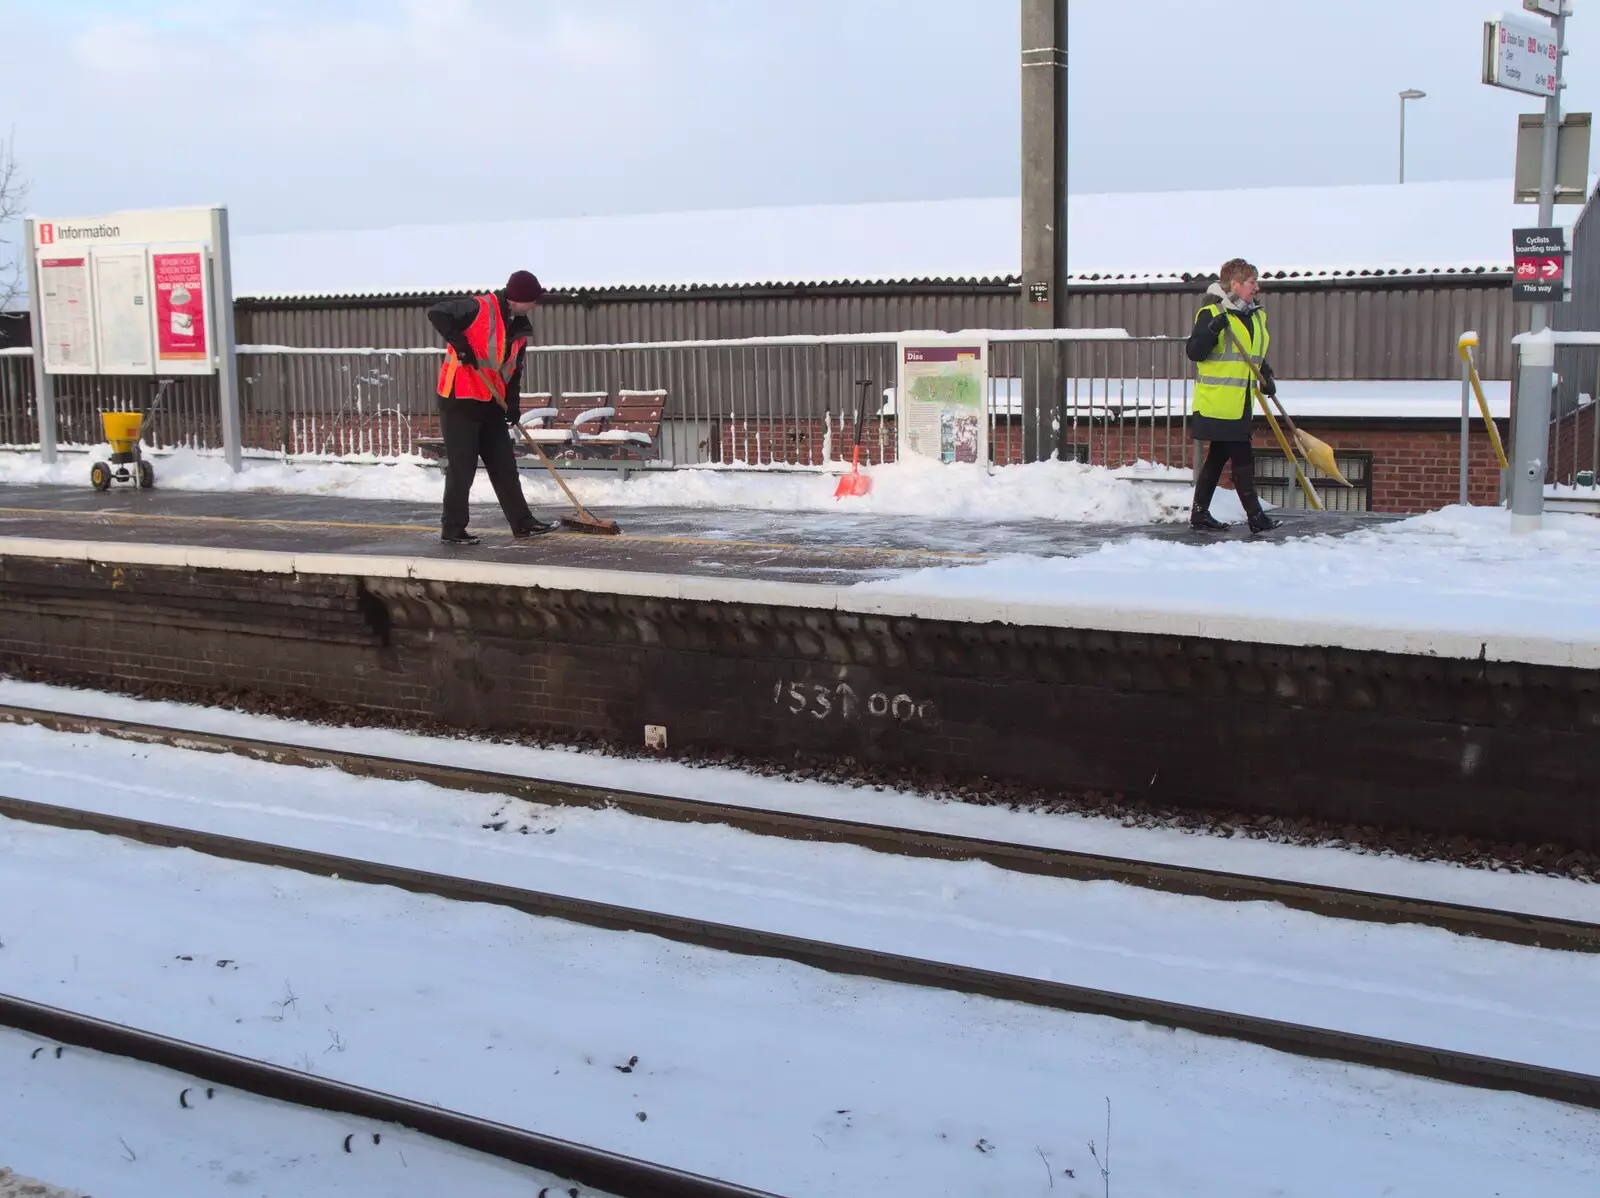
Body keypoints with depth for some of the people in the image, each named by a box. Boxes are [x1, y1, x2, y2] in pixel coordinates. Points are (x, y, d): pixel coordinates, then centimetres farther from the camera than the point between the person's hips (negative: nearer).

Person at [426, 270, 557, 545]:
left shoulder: (520, 327, 9)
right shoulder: (479, 307, -16)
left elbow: (514, 368, 13)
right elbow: (436, 313, -20)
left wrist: (513, 403, 1)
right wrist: (460, 345, -25)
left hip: (491, 402, 8)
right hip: (459, 399, -8)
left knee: (504, 465, 10)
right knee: (462, 467, -4)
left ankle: (522, 523, 17)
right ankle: (452, 529, 5)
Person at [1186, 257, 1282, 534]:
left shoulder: (1256, 316, 14)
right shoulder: (1211, 313, -11)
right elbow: (1195, 352, -17)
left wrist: (1266, 377, 8)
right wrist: (1214, 328, -32)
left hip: (1240, 402, 9)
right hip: (1217, 401, -9)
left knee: (1218, 457, 12)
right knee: (1243, 458, -7)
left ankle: (1199, 514, 19)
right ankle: (1256, 517, -1)